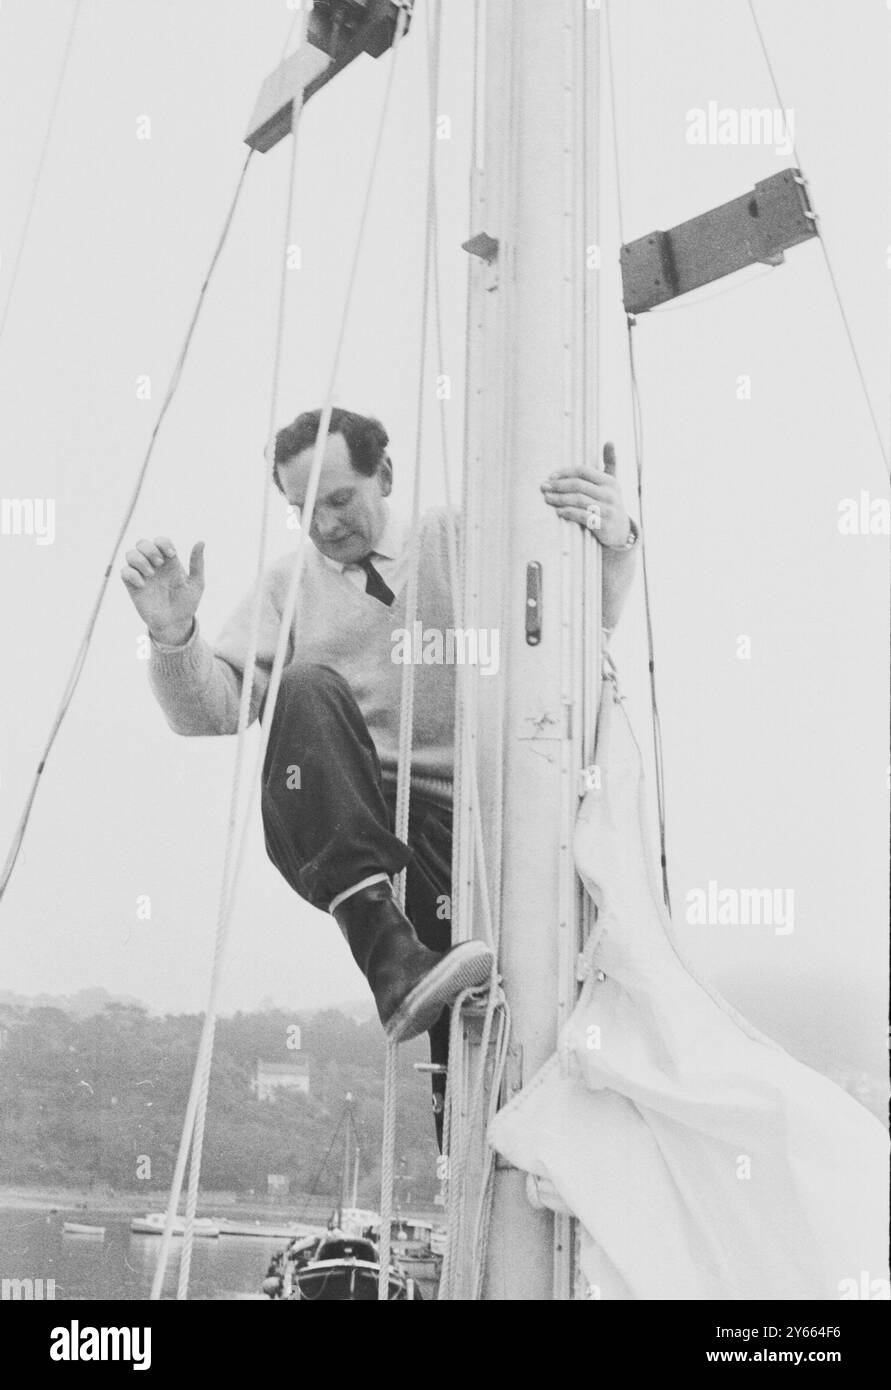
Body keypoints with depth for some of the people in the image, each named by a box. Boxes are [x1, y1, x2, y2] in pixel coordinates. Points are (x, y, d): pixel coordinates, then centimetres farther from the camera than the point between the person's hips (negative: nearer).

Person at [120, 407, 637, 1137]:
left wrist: (616, 544, -17)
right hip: (330, 840, 0)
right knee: (309, 690, -29)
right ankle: (389, 956, -38)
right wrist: (175, 635, -14)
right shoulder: (286, 584, 18)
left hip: (452, 823, 0)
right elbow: (210, 711, 7)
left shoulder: (458, 543, 15)